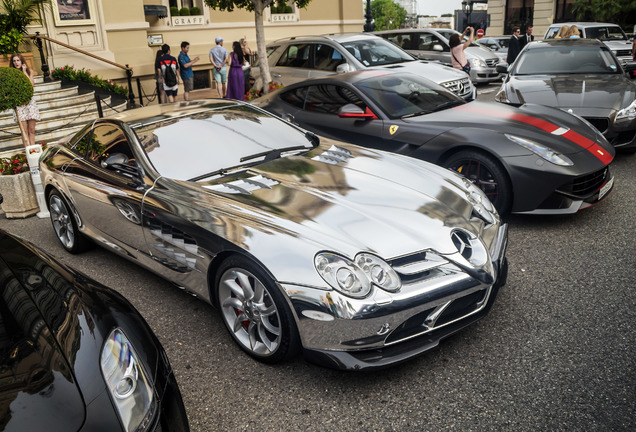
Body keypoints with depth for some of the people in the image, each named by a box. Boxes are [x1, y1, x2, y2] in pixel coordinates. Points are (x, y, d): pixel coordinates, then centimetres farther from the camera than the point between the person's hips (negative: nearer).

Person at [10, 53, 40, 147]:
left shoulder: (29, 71, 9)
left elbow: (31, 84, -8)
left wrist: (24, 71, -5)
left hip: (29, 101, 1)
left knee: (31, 130, 1)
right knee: (24, 131, -6)